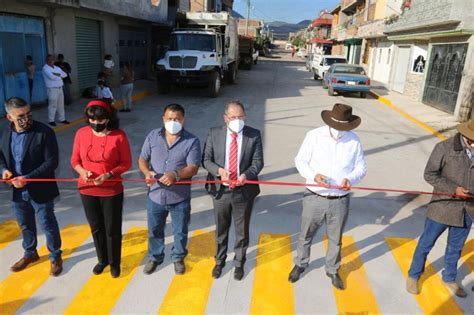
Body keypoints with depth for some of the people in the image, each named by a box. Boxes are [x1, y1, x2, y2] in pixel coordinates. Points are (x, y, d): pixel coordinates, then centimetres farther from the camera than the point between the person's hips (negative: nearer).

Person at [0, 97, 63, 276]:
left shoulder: (44, 132, -18)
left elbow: (52, 162, -20)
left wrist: (28, 178, -25)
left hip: (40, 189, -5)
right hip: (17, 190, 5)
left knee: (48, 225, 10)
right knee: (25, 225, 23)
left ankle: (55, 256, 30)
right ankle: (30, 253, 45)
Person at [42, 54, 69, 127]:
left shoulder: (57, 68, 15)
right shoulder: (45, 68, -7)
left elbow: (65, 74, 3)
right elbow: (52, 76, -23)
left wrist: (57, 74, -13)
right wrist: (60, 76, -7)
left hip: (60, 88, 7)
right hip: (52, 89, -7)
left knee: (61, 104, 11)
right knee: (53, 105, -5)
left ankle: (62, 119, 19)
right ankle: (51, 120, 3)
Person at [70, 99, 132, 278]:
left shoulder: (119, 136, -14)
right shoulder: (81, 133, -5)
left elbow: (126, 163, -9)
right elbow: (75, 160, 3)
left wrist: (109, 175, -23)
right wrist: (82, 171, -18)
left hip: (112, 191, -3)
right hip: (87, 190, 3)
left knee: (112, 229, 10)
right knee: (96, 228, 19)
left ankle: (114, 262, 33)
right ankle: (102, 259, 41)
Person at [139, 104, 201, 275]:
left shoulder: (192, 141, -11)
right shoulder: (153, 136, -1)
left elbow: (193, 168, -16)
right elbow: (142, 159, 2)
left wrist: (175, 174, -34)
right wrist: (147, 172, -20)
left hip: (180, 197, -2)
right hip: (155, 195, 2)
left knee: (180, 231, 16)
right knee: (154, 230, 20)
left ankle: (178, 258, 41)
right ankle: (154, 257, 43)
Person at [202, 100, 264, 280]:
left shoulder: (254, 135, -6)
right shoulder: (214, 133, -4)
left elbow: (258, 161, -6)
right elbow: (206, 159, -2)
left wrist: (246, 175, -25)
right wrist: (219, 170, -21)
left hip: (244, 191, -1)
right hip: (220, 191, 1)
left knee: (242, 230, 15)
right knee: (221, 230, 19)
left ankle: (239, 263, 38)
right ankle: (219, 261, 42)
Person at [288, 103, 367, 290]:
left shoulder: (353, 140, -5)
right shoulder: (314, 136, -10)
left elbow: (361, 167, 2)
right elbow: (300, 160, -5)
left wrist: (351, 178, -20)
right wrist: (313, 175, -24)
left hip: (340, 201, 1)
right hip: (314, 198, -1)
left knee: (336, 239, 18)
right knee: (306, 235, 15)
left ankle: (332, 270, 42)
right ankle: (300, 265, 41)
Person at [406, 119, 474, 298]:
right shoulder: (445, 148, -15)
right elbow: (429, 174, -12)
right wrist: (453, 189, -22)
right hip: (443, 207, -4)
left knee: (456, 247, 19)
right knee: (426, 244, 9)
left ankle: (449, 279, 42)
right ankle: (413, 276, 30)